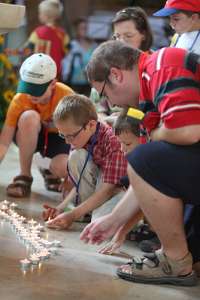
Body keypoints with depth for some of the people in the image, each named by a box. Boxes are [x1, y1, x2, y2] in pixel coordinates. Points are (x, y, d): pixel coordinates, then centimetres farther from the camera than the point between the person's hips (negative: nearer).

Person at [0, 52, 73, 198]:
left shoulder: (67, 96, -28)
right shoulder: (20, 100, -27)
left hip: (60, 138, -1)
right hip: (29, 137, 1)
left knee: (61, 168, -35)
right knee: (29, 117, -35)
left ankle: (49, 170, 6)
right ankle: (25, 176, -18)